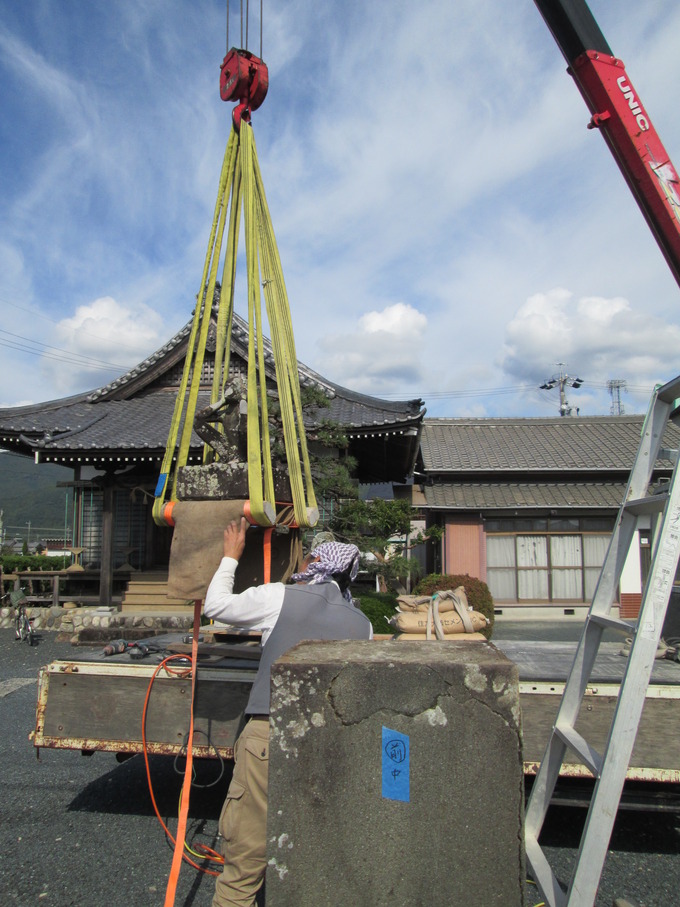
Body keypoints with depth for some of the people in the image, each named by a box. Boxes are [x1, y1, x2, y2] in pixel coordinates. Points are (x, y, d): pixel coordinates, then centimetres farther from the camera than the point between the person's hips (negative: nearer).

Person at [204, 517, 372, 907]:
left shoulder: (281, 597, -2)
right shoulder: (362, 624, 10)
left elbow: (216, 604, 10)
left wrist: (231, 556, 22)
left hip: (270, 734, -4)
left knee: (246, 849, 11)